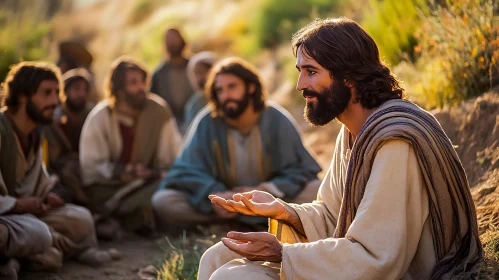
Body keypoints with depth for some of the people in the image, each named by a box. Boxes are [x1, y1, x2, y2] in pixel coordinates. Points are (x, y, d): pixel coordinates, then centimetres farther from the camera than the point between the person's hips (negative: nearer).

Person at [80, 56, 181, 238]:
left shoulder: (158, 111, -3)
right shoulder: (100, 117, -7)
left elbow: (175, 156, -4)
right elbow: (90, 166, -10)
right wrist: (125, 172, -22)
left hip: (143, 181, 5)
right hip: (104, 187, -4)